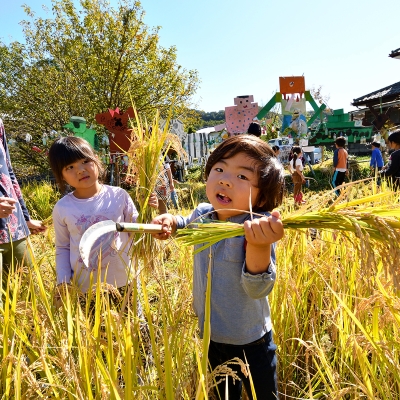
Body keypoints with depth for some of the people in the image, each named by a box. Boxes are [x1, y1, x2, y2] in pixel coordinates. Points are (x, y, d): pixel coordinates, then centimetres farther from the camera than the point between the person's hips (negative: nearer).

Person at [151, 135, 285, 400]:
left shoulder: (258, 229, -29)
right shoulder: (203, 213, -11)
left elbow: (258, 290, -37)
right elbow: (187, 225, 14)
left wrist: (260, 247, -56)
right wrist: (171, 222, -9)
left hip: (250, 344, -5)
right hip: (210, 336, 6)